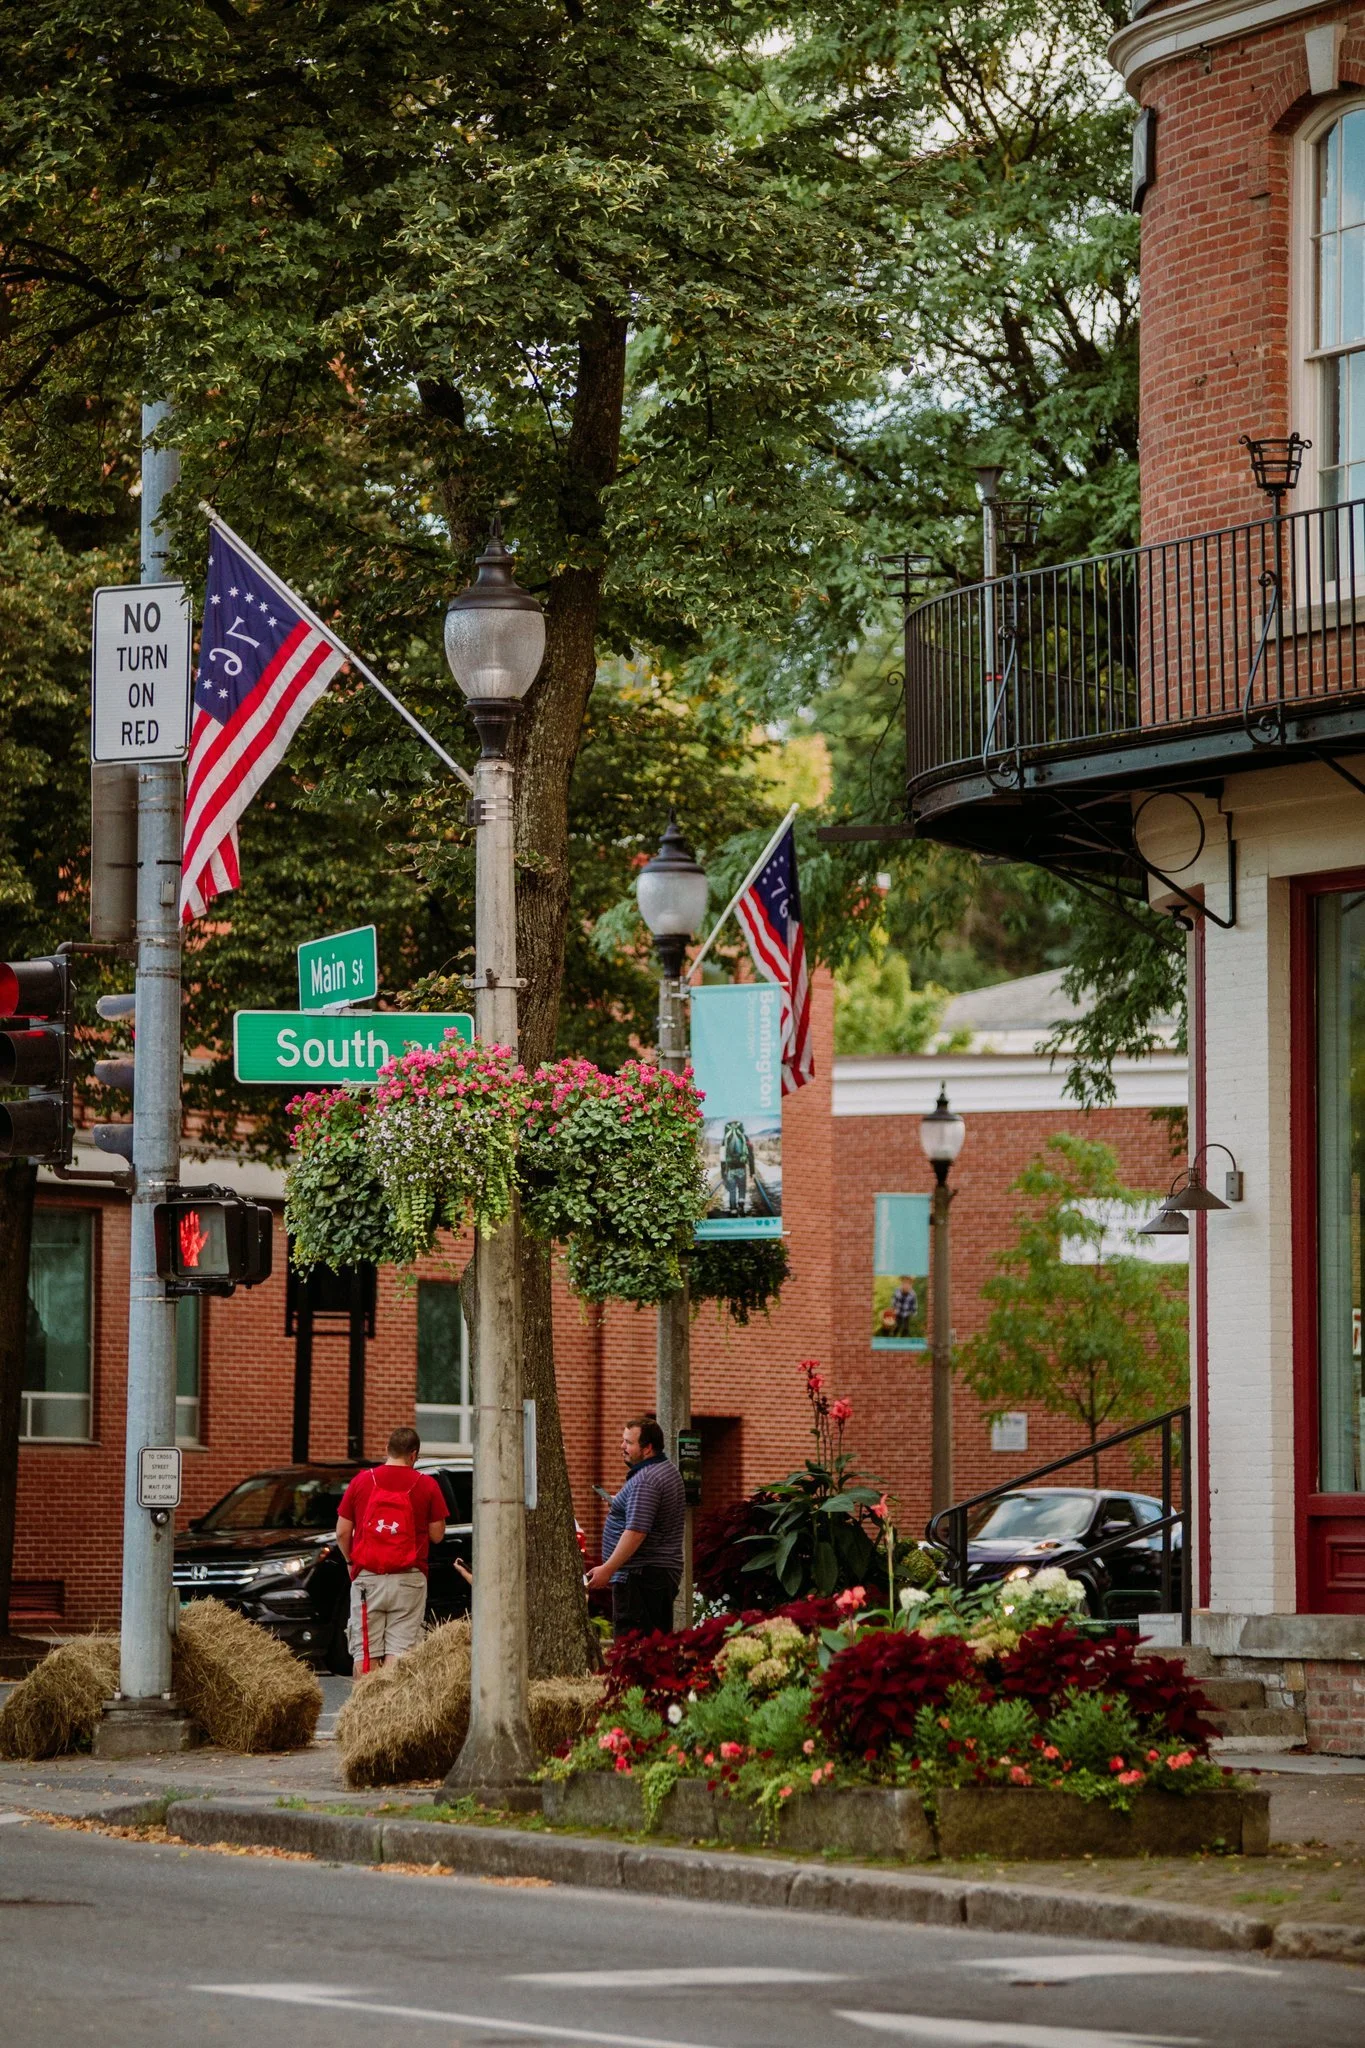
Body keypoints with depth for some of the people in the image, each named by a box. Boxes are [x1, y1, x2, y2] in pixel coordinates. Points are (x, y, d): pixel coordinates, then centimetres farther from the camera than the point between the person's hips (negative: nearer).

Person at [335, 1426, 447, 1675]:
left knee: (364, 1652, 5)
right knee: (399, 1650, -1)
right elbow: (437, 1535, 3)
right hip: (408, 1579, -1)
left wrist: (351, 1561, 21)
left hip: (367, 1579, 1)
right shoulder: (426, 1485, -1)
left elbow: (342, 1533, 5)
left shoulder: (361, 1480, 3)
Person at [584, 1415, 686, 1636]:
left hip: (640, 1576, -11)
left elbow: (636, 1531, -25)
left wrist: (607, 1569, -23)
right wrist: (619, 1506, 19)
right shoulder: (670, 1471, 15)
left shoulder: (644, 1482, -18)